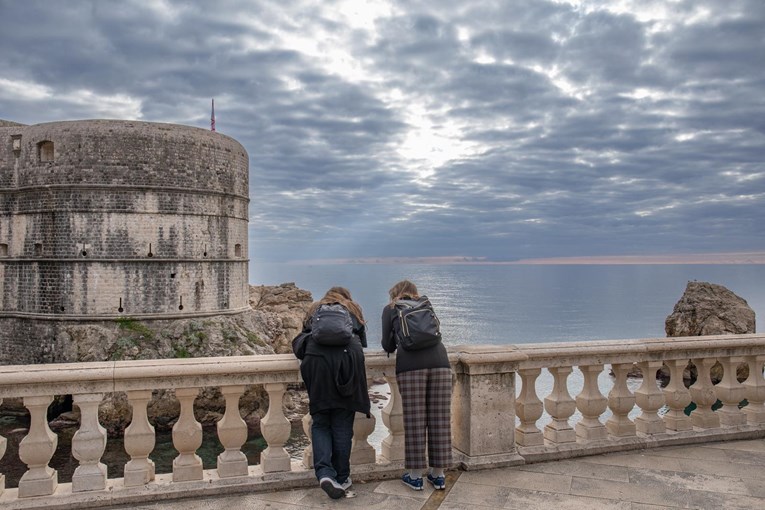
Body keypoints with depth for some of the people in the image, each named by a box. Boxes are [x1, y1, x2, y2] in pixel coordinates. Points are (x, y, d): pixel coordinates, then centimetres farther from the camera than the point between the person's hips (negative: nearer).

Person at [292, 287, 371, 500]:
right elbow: (362, 341, 29)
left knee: (320, 423, 8)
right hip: (347, 360, 0)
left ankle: (324, 472, -9)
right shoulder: (353, 309, 28)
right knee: (342, 424, 6)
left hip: (316, 360, 1)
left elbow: (301, 341, 25)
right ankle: (341, 478, 10)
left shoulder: (314, 310, 29)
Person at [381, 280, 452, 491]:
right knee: (439, 420, 7)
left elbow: (388, 346, 20)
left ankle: (415, 476, 11)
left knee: (414, 420, 3)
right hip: (438, 360, 3)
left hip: (410, 364, -3)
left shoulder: (390, 309, 20)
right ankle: (438, 475, 16)